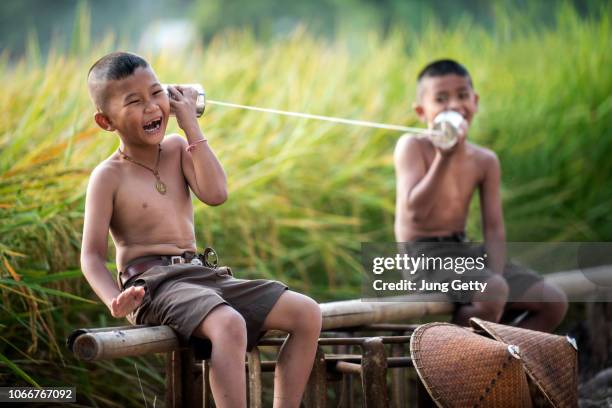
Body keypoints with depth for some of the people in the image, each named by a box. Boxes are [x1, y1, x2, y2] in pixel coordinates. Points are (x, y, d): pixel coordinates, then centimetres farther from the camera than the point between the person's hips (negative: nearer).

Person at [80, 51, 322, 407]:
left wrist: (192, 126, -3)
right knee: (228, 324, -37)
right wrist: (116, 301, -28)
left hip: (202, 274, 7)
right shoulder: (109, 176, -4)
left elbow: (216, 194, -5)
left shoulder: (177, 149, 12)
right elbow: (92, 255, -8)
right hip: (152, 283, -7)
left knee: (308, 314, -5)